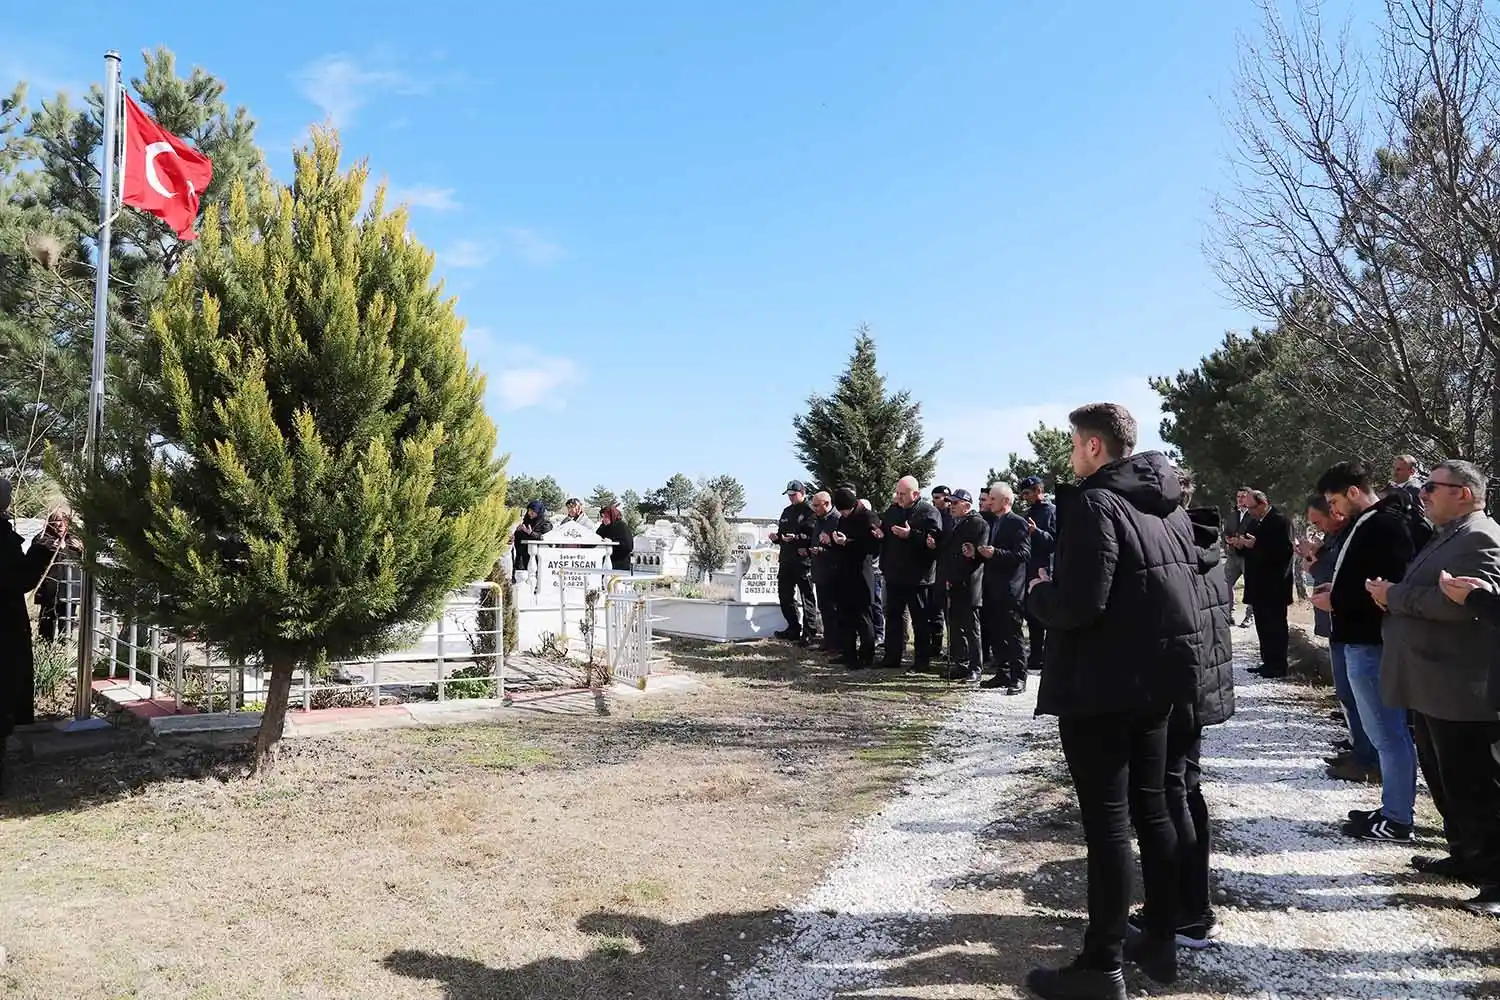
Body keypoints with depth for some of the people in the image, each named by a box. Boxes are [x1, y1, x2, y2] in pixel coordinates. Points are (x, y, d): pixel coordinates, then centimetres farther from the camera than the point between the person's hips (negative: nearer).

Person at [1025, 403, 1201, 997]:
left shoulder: (1093, 503, -18)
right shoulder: (1169, 506, 10)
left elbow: (1078, 603, -27)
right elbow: (1184, 583, 16)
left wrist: (1037, 594, -7)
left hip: (1100, 686, -9)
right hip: (1158, 678, 9)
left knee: (1106, 822, -1)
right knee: (1151, 809, 17)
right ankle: (1161, 941, 29)